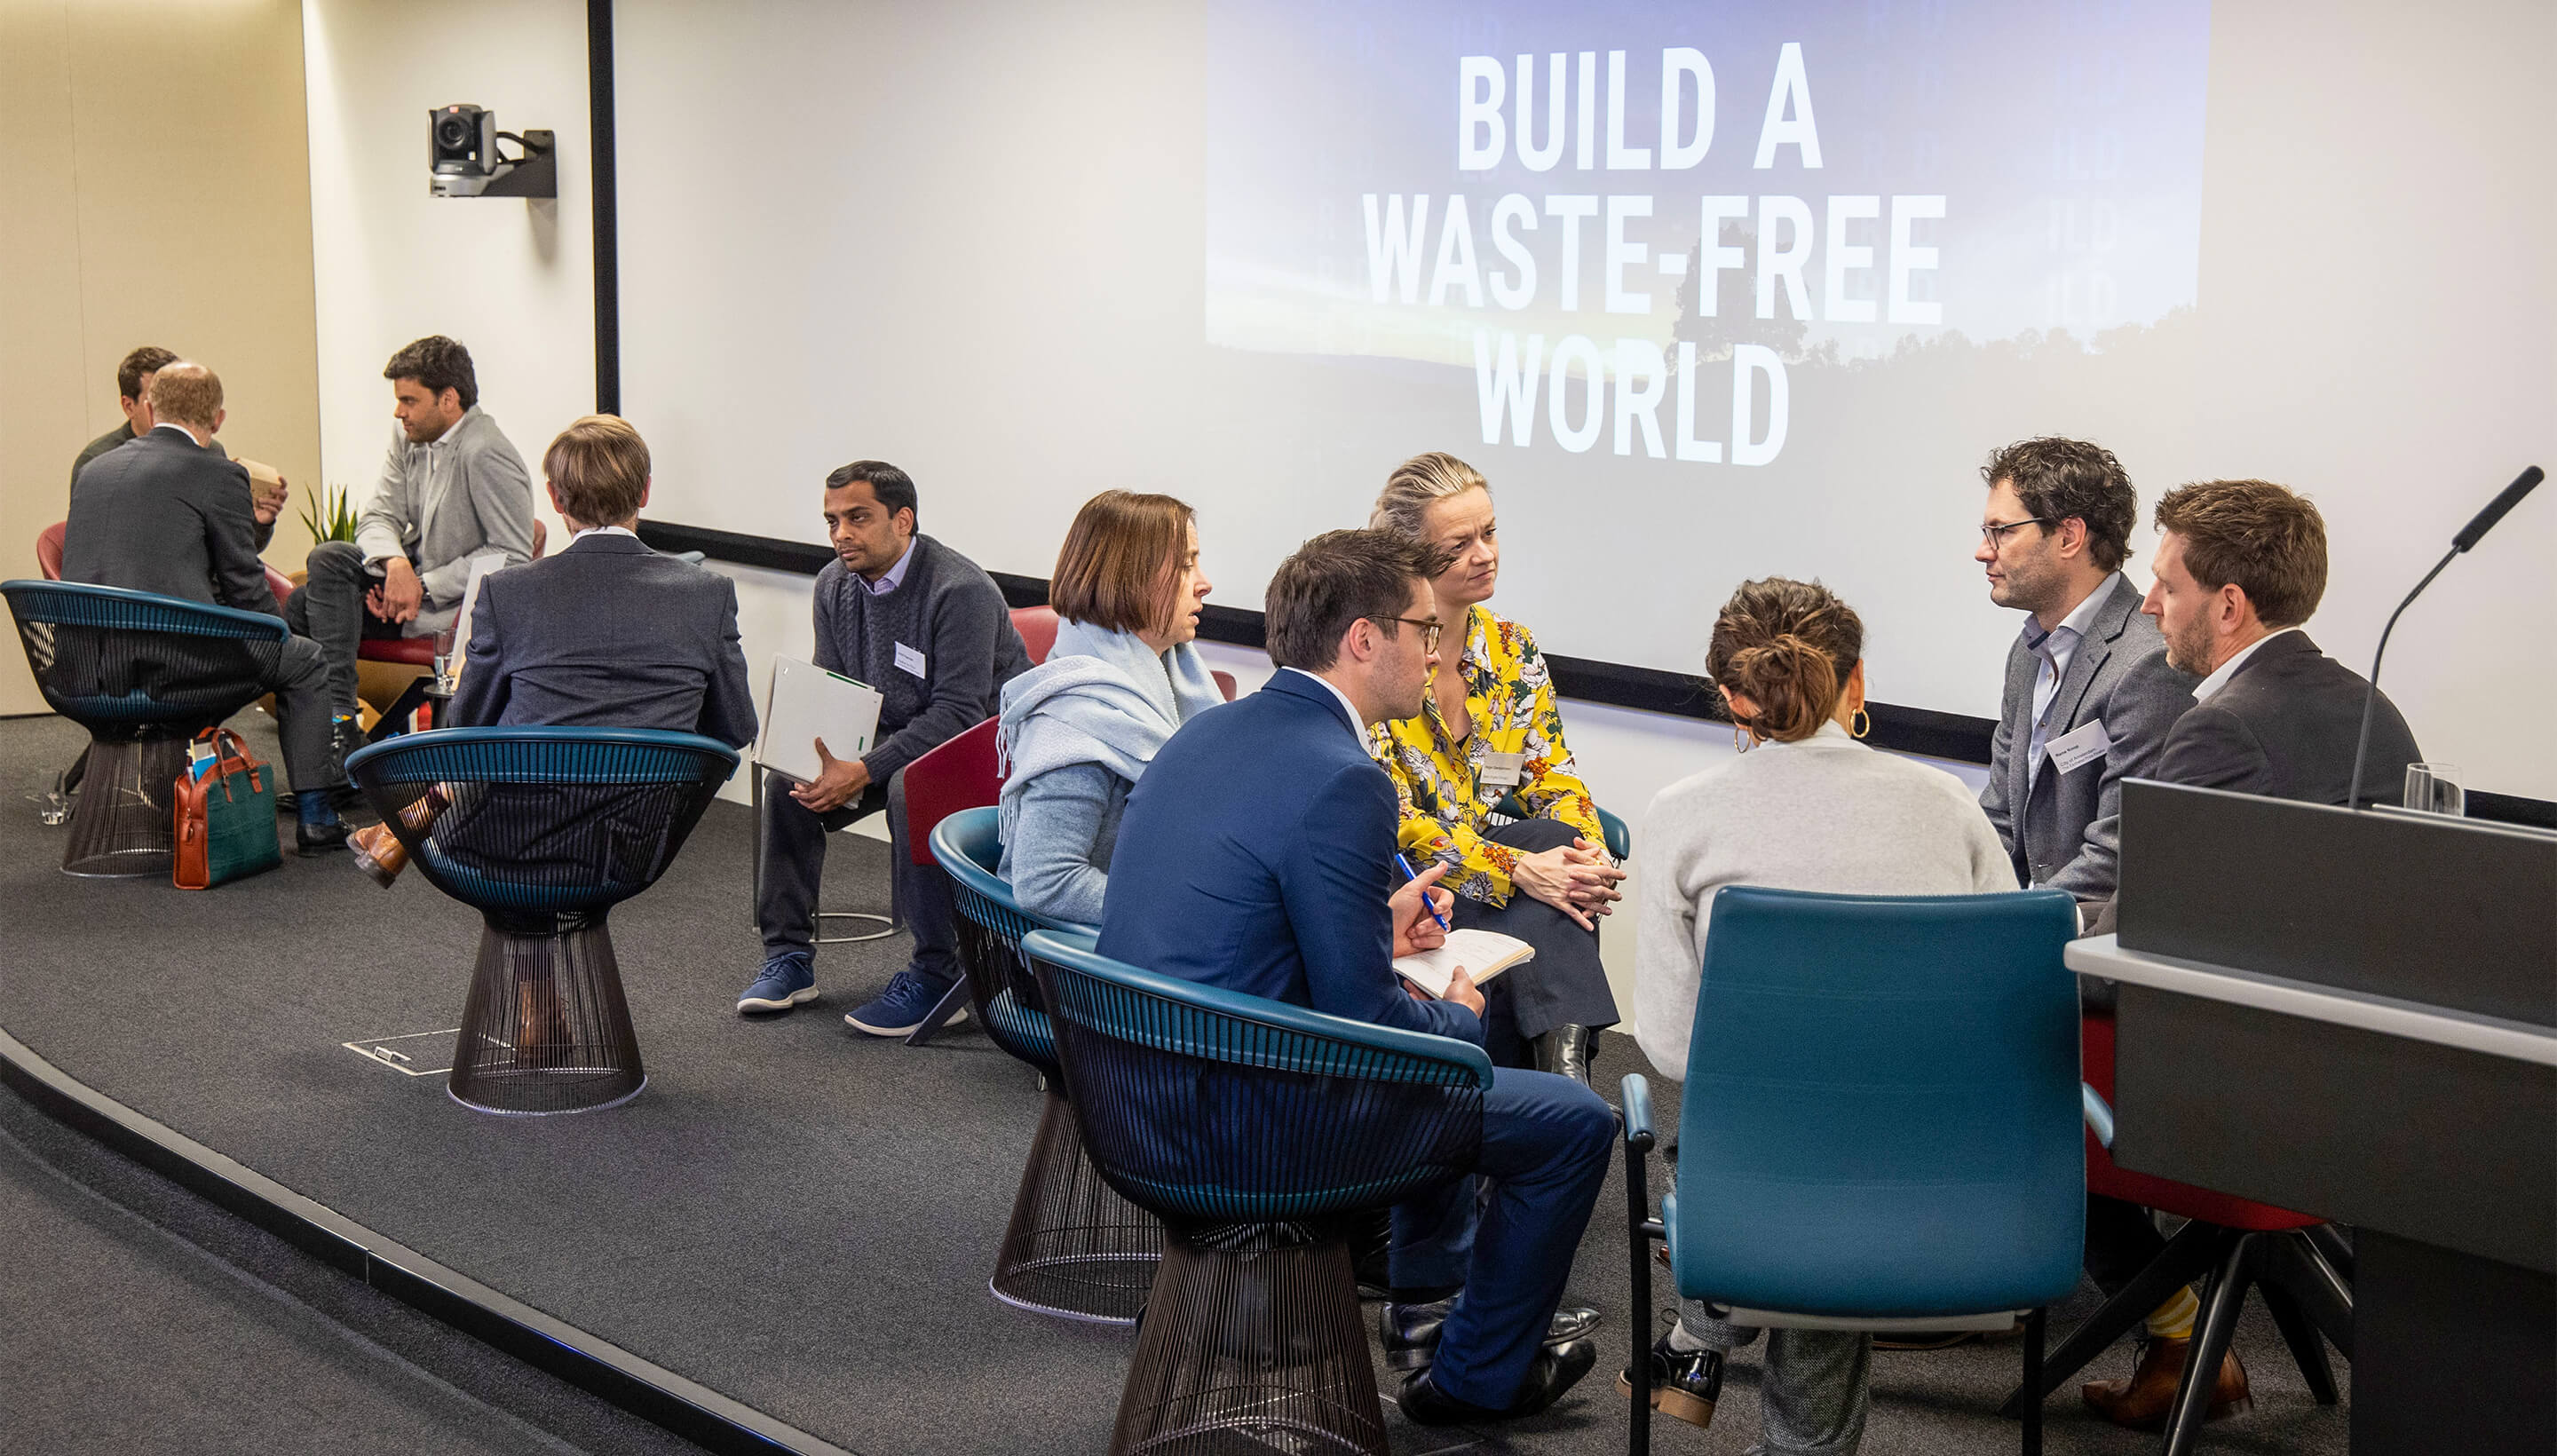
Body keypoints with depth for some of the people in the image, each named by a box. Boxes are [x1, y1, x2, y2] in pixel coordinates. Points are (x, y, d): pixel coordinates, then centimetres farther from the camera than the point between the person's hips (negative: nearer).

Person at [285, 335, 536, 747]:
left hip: (458, 603, -8)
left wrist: (424, 587, -21)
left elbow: (512, 557, -21)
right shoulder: (410, 439, 6)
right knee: (329, 558, -16)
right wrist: (396, 564, -21)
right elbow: (378, 517, 3)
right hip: (412, 574, 8)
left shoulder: (486, 455, -20)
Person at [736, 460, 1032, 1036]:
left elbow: (958, 711, -27)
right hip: (892, 735, 8)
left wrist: (864, 771, -32)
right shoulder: (835, 584, 0)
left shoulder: (961, 589, -23)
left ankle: (936, 973, -23)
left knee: (909, 787, -36)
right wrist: (825, 760, -16)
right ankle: (788, 957, 1)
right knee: (786, 779, -11)